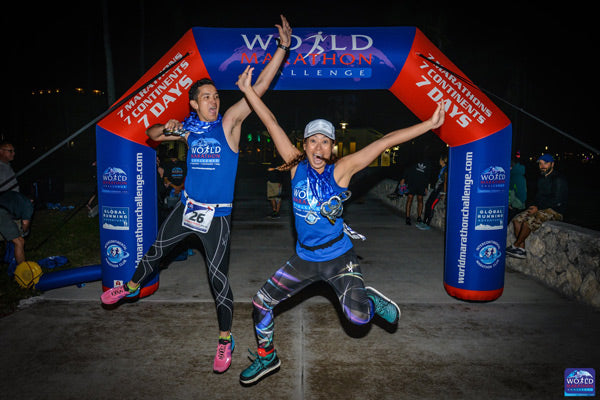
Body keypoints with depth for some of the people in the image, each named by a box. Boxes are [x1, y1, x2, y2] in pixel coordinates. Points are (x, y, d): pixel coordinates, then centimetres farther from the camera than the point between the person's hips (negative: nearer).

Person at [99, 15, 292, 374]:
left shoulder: (230, 121, -6)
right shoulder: (188, 127, 4)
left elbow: (260, 87, -13)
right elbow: (151, 134, 20)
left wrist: (283, 48, -18)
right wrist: (165, 129, -4)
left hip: (217, 215, -4)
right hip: (188, 207, 5)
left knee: (218, 276, -2)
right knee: (156, 249, 21)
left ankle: (225, 340, 14)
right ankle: (132, 287, 51)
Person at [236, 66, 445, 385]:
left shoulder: (341, 170, -11)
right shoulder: (296, 166, -4)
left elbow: (385, 142, -16)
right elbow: (272, 125, -4)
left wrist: (428, 124, -18)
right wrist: (247, 89, -3)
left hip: (339, 258, -3)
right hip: (304, 259, 4)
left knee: (358, 317, -21)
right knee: (260, 303, 6)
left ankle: (375, 300, 18)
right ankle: (267, 356, 33)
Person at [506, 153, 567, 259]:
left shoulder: (559, 180, -12)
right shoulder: (542, 178, 16)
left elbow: (557, 201, -17)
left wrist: (538, 208, -15)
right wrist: (534, 206, 3)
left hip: (555, 211, -9)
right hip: (541, 208, 9)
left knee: (529, 220, -30)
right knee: (517, 219, -11)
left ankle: (515, 246, -15)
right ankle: (522, 250, -13)